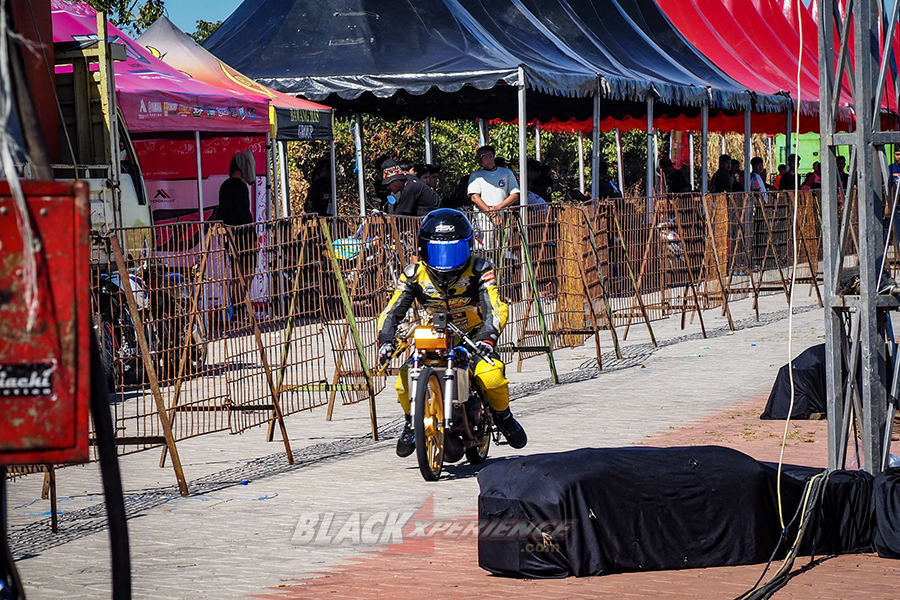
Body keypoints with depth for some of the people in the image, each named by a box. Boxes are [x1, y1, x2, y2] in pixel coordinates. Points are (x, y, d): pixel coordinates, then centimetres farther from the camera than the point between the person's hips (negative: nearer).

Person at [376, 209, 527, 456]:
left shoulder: (478, 271, -15)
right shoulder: (415, 274, -8)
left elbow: (495, 308, -25)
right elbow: (392, 311, -11)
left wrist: (487, 338, -44)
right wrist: (385, 340, -30)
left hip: (473, 336, -2)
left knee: (490, 375, -31)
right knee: (405, 380, -21)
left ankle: (503, 417, 2)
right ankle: (412, 422, 13)